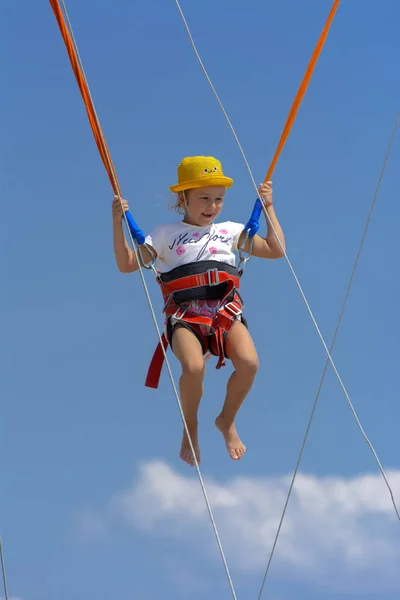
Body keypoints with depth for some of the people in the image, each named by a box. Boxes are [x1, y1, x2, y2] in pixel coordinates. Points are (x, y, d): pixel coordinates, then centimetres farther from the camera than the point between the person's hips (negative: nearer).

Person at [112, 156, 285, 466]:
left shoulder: (230, 231, 24)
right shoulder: (166, 234, 18)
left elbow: (276, 250, 21)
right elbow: (127, 264, 14)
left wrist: (268, 207, 19)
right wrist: (118, 222, 5)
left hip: (227, 310, 2)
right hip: (185, 314, -2)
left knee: (248, 362, -30)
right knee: (194, 367, -35)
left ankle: (227, 420, 0)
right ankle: (190, 425, -3)